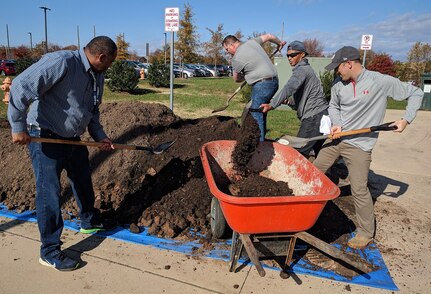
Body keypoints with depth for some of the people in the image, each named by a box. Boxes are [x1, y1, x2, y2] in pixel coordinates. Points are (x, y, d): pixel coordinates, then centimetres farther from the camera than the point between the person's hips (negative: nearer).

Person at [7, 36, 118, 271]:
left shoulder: (96, 76, 6)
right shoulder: (61, 62, -23)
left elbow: (92, 111, 15)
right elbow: (21, 87, -27)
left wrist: (100, 136, 4)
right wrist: (19, 126, -26)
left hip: (72, 137, 9)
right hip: (44, 137, -9)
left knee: (83, 181, 21)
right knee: (49, 194, -3)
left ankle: (90, 221, 45)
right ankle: (49, 252, 10)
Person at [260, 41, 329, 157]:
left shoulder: (302, 69, -8)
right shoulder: (305, 69, 23)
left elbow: (289, 88, -26)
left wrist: (271, 105, -33)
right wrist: (288, 101, 7)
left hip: (314, 117, -10)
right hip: (321, 115, 10)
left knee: (300, 152, -11)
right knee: (320, 153, 15)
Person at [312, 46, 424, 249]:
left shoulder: (382, 82, -12)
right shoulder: (338, 86, 0)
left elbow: (415, 93, -1)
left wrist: (406, 119, -11)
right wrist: (336, 124, -2)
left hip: (360, 144, -5)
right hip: (336, 139, 5)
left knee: (359, 189, -5)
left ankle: (366, 232, 15)